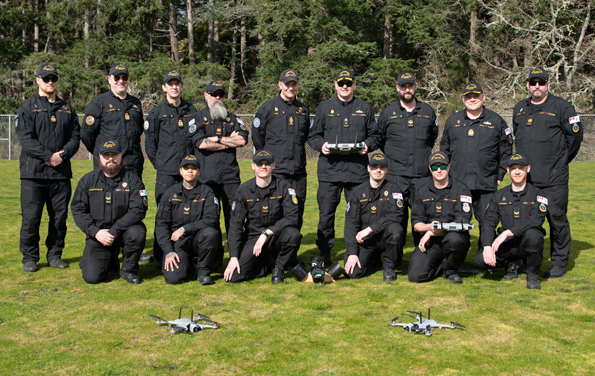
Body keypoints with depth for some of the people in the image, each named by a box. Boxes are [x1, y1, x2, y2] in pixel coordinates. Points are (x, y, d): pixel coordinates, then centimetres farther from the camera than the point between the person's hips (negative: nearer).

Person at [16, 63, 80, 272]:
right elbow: (25, 138, -7)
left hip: (61, 172, 3)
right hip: (34, 173, -3)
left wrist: (63, 154, -10)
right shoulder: (27, 108, 4)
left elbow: (75, 137, 9)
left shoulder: (67, 109, 15)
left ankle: (55, 255, 19)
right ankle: (29, 258, 11)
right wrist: (49, 156, -16)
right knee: (31, 218, -2)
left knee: (60, 217, 6)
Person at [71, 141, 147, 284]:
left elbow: (138, 210, -13)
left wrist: (114, 231, -22)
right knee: (92, 276, -15)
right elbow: (78, 210, 1)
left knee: (137, 233, -36)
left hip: (124, 229, -1)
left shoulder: (132, 180, -4)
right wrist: (95, 232, -15)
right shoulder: (87, 180, 3)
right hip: (97, 233, 1)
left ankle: (129, 269, -6)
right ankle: (111, 262, 23)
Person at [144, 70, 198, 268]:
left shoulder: (191, 110, 14)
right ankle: (160, 257, 3)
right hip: (166, 172, -3)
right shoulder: (157, 112, 5)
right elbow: (149, 142, 7)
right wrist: (159, 164, 3)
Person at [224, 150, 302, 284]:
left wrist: (266, 233, -27)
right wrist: (233, 257, -12)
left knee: (293, 234, -35)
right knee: (233, 276, -18)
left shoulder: (283, 187, -7)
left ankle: (279, 268, -5)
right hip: (252, 238, 1)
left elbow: (292, 217, -16)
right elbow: (235, 224, -4)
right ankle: (270, 262, 10)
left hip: (277, 236, -1)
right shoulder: (244, 190, -4)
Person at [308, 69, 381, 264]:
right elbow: (313, 135, 13)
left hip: (357, 169, 0)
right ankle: (324, 253, 12)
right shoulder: (325, 108, 11)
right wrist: (321, 145, -8)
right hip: (329, 169, 0)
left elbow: (375, 135, 14)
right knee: (326, 214, 1)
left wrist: (367, 145, -6)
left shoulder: (365, 108, 13)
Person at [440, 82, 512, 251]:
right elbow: (444, 150, 20)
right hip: (456, 183, 1)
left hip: (486, 184, -1)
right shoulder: (452, 121, 14)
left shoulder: (496, 121, 8)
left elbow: (506, 152, 9)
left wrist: (499, 176, 3)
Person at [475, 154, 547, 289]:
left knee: (532, 234, -38)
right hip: (507, 244, 3)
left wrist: (507, 233, -27)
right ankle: (510, 265, 11)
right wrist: (487, 246, -18)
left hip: (527, 243, -3)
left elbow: (535, 221, -19)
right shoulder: (500, 195, 8)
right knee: (480, 259, -22)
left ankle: (533, 275, -11)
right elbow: (489, 222, 0)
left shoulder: (536, 194, -2)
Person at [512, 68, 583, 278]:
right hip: (525, 176, 5)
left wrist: (562, 160, 4)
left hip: (553, 177, -5)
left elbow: (576, 134, -1)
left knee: (557, 219, 0)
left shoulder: (561, 107, -2)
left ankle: (559, 263, 11)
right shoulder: (520, 109, 15)